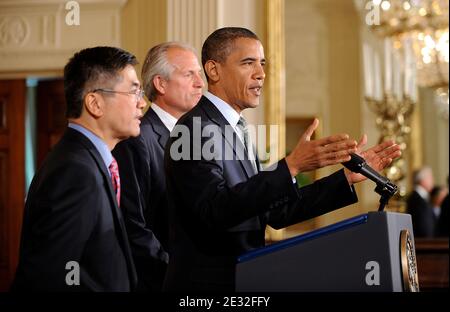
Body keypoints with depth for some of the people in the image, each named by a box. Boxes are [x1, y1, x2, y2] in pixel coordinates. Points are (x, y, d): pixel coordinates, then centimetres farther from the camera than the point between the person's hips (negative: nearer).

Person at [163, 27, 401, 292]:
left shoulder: (234, 130, 14)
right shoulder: (195, 128, -15)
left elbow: (276, 213, 10)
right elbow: (217, 209, -27)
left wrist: (348, 176, 5)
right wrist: (292, 166, -33)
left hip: (243, 280, 9)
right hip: (208, 282, -9)